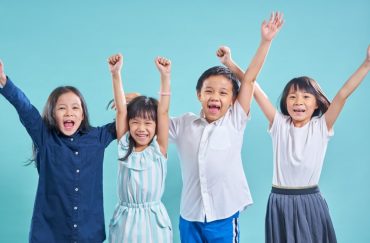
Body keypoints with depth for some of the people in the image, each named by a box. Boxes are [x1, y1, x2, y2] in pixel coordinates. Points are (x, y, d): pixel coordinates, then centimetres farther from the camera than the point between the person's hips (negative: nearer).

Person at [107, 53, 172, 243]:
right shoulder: (125, 147, 1)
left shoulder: (159, 149, -2)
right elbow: (121, 110, -5)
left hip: (153, 221, -1)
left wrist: (165, 75, -17)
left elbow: (163, 112, -10)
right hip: (125, 221, 2)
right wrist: (116, 74, -12)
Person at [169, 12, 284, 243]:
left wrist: (266, 41, -10)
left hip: (224, 216, -2)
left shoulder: (235, 122, -3)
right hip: (190, 216, 2)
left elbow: (249, 79, -7)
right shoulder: (184, 125, 3)